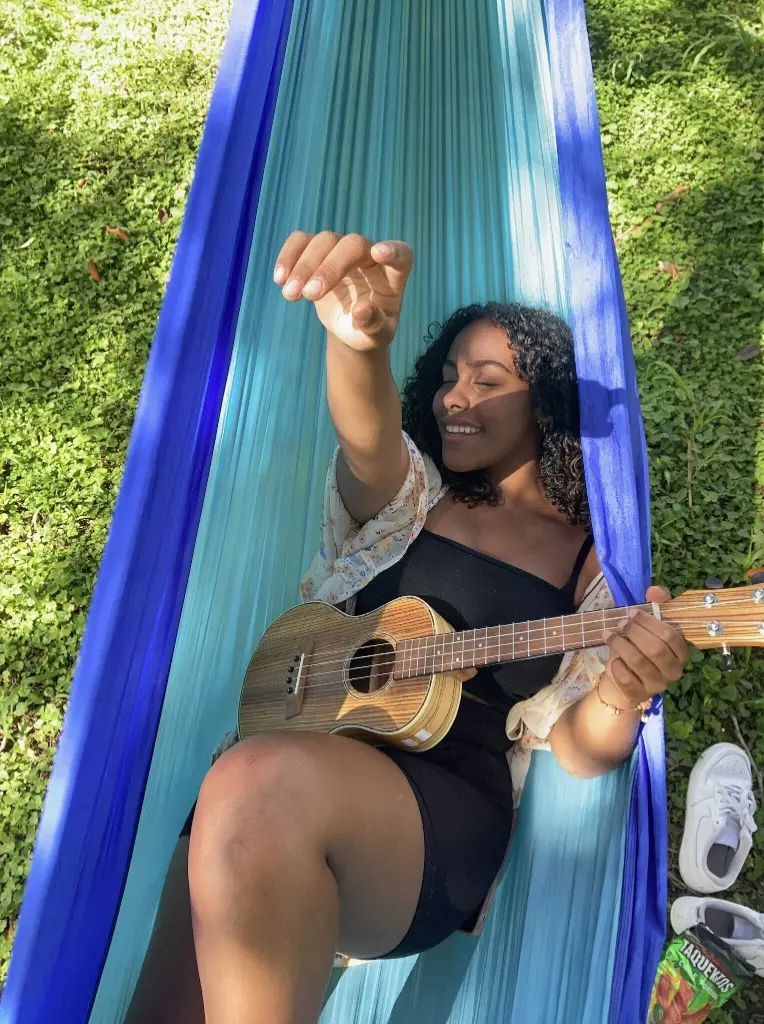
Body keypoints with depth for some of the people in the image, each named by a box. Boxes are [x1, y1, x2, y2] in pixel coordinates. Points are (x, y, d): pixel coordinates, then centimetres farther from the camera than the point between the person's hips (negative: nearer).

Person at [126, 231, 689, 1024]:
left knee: (263, 790, -34)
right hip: (309, 757, 2)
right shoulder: (410, 495, 14)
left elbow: (578, 749, 7)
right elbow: (366, 438, -11)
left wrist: (620, 699, -18)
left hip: (450, 796, -1)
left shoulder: (594, 558, 10)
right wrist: (358, 340, -34)